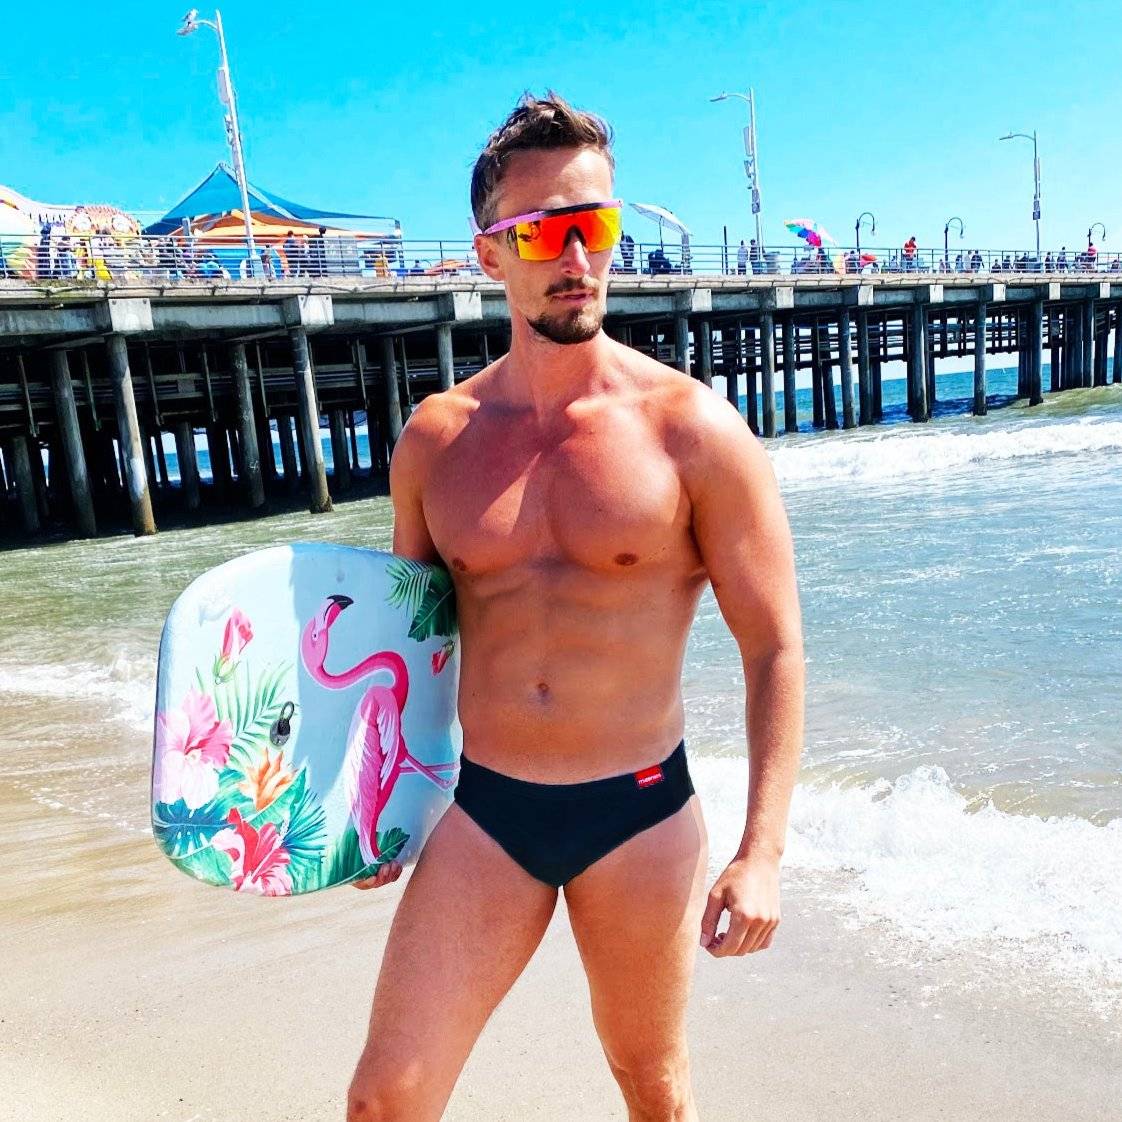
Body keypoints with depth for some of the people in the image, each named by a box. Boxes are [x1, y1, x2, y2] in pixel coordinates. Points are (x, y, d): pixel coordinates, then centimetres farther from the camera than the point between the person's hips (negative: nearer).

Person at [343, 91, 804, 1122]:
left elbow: (775, 649, -7)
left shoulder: (693, 429, -9)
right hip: (481, 810, 2)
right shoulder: (435, 438, 0)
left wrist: (762, 851, -11)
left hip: (640, 811, -2)